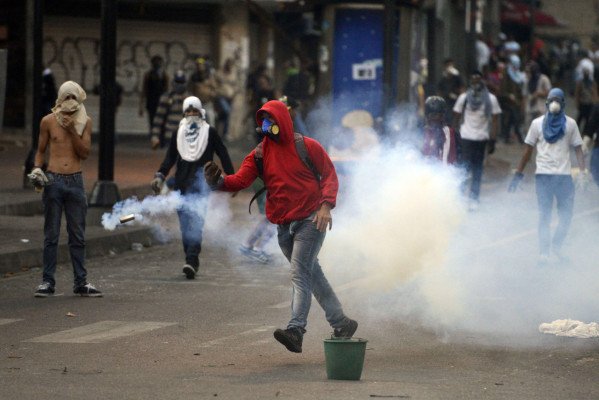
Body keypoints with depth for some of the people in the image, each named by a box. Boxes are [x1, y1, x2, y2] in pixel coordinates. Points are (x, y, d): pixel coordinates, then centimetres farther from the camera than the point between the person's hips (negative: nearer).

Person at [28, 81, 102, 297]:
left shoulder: (85, 122, 6)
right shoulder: (48, 121, 3)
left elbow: (85, 153, 0)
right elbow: (41, 151, 12)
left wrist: (72, 130, -10)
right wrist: (37, 169, -5)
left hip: (75, 181, 1)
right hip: (53, 180, -1)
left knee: (78, 235, 5)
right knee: (51, 235, 1)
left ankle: (81, 282, 11)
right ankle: (47, 282, 6)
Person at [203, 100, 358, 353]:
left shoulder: (307, 147, -5)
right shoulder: (259, 154, 5)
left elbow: (329, 175, -1)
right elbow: (241, 180, -6)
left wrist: (326, 206, -15)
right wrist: (219, 182, -27)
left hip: (310, 220, -6)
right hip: (284, 226, 6)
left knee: (300, 275, -18)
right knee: (313, 276, 14)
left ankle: (295, 330, -29)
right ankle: (341, 323, 27)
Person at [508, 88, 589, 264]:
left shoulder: (570, 124, 9)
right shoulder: (538, 123, 9)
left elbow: (578, 149, 8)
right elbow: (528, 150, 12)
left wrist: (583, 172, -5)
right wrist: (518, 173, 10)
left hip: (564, 175, 1)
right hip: (543, 175, -1)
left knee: (566, 214, -1)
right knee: (544, 214, -3)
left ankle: (556, 246, 15)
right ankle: (544, 252, -3)